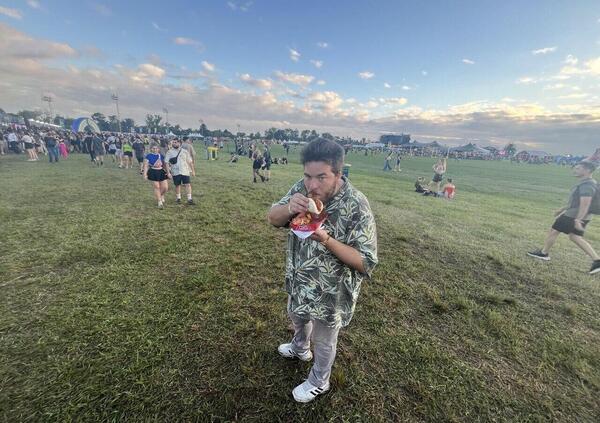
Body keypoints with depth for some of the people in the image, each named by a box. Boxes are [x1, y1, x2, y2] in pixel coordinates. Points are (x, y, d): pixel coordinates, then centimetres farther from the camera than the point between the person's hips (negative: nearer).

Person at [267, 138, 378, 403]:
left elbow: (366, 262, -25)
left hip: (330, 292, -5)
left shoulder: (356, 207, -29)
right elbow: (273, 219, -7)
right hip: (298, 280, 6)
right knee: (297, 317, 33)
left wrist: (327, 240, -39)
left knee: (323, 341, 21)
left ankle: (319, 382, 53)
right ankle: (300, 349, 67)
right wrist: (289, 208, -30)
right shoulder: (302, 188, -14)